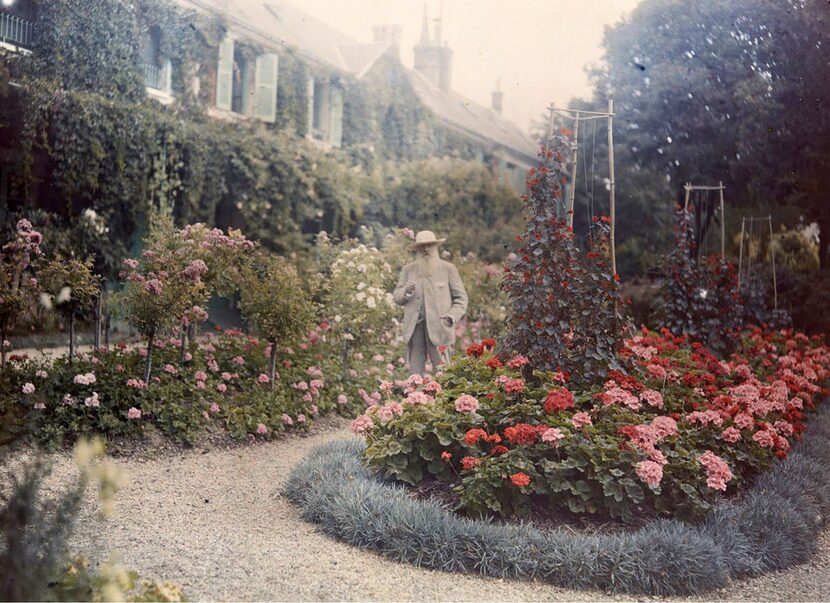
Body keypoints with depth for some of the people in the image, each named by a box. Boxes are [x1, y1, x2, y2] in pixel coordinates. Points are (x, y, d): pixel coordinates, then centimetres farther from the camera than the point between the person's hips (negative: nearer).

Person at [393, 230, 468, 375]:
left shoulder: (448, 269, 7)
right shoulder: (408, 270, 14)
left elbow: (460, 298, 6)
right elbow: (396, 297, 14)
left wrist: (452, 316, -11)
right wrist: (406, 291, -9)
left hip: (439, 327, -2)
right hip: (414, 327, 3)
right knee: (415, 372, 2)